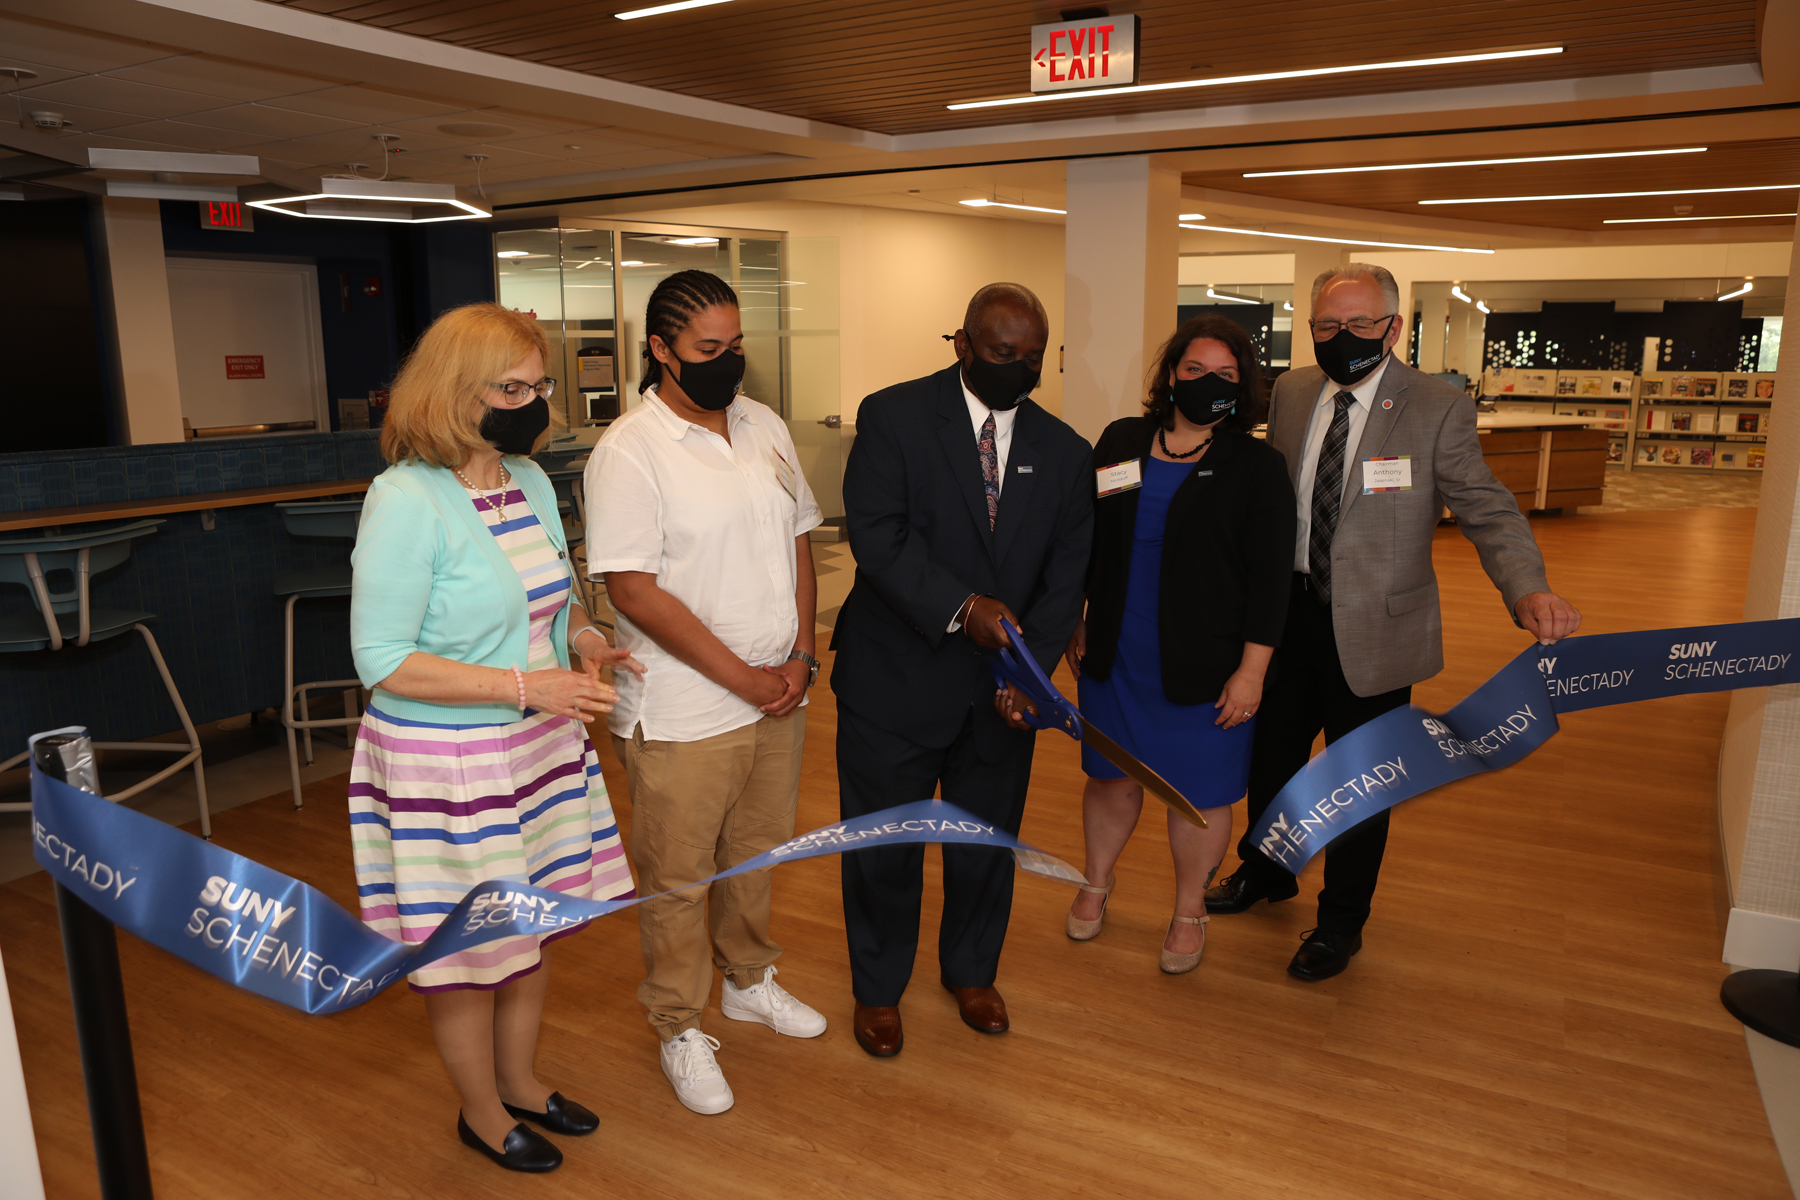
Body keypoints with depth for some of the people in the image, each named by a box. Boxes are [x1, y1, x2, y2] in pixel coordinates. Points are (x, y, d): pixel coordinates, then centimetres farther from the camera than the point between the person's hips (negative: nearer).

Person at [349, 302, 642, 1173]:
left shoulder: (531, 482, 3)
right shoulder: (407, 501, -20)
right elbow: (382, 662, -21)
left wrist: (584, 638, -4)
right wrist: (525, 685, -25)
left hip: (540, 749, 7)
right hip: (445, 765, -7)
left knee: (534, 927, 20)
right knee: (469, 947, 11)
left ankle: (519, 1082, 43)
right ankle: (481, 1113, 36)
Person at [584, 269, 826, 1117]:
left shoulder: (765, 427, 6)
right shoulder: (629, 451, -15)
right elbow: (632, 589, -19)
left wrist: (800, 655, -1)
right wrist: (741, 678, -17)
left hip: (778, 696, 6)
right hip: (682, 714, -6)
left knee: (755, 853, 22)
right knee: (677, 878, 9)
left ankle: (747, 980, 45)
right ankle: (680, 1029, 30)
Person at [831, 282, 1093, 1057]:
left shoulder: (1063, 451, 3)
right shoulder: (893, 416, -8)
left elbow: (1066, 575, 0)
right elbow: (877, 535, -18)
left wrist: (1028, 670, -13)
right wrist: (960, 608, -30)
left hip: (999, 694, 4)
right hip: (896, 678, -3)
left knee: (988, 842, 18)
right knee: (884, 846, 11)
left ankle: (972, 972, 44)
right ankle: (878, 986, 35)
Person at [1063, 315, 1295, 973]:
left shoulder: (1258, 467, -5)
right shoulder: (1121, 441, 4)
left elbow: (1269, 579, -7)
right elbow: (1087, 540, 10)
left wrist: (1251, 671, -11)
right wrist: (1077, 623, 10)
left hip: (1203, 669, -2)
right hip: (1115, 655, 3)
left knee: (1198, 793, 9)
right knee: (1111, 775, 16)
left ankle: (1189, 911, 31)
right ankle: (1096, 881, 40)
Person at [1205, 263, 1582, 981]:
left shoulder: (1438, 409, -12)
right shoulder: (1290, 393, 1)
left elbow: (1488, 511, -17)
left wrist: (1530, 591, -35)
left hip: (1372, 626, -4)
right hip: (1287, 609, 4)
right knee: (1271, 751, 20)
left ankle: (1341, 922, 33)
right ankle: (1265, 871, 47)